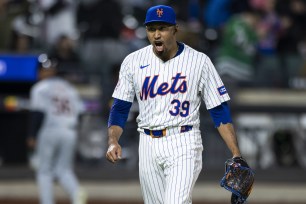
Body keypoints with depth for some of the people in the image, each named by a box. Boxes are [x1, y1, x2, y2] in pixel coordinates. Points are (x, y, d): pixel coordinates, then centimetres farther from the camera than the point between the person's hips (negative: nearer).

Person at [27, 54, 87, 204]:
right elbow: (79, 111, 13)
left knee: (44, 171, 5)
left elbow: (37, 113, -9)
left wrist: (32, 136, -9)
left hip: (49, 131, -5)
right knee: (63, 169, 11)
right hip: (70, 132, 5)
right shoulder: (69, 88, 18)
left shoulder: (40, 88, 0)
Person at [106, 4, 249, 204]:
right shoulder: (133, 62, 4)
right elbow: (120, 108, 8)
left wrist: (236, 155, -10)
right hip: (148, 146, 4)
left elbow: (220, 111, -2)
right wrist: (113, 141, -11)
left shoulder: (199, 61, -3)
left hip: (184, 144, -4)